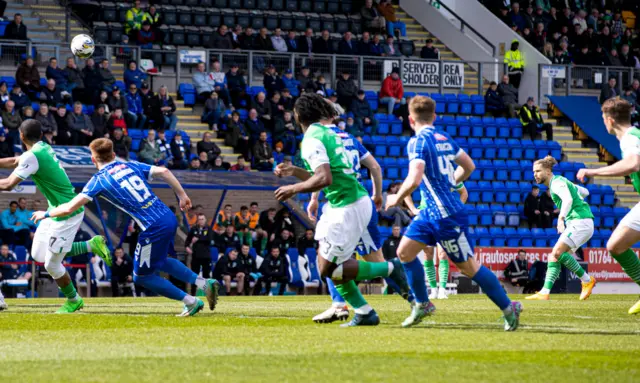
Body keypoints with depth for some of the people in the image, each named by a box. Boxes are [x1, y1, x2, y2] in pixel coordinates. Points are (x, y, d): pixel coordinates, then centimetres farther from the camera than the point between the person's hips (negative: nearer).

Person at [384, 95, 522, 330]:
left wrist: (396, 199, -9)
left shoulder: (418, 142, -16)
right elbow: (469, 167, 18)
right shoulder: (444, 139, 10)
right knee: (405, 252, 9)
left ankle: (509, 308, 9)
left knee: (469, 267, 0)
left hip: (445, 214, -9)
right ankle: (422, 304, 16)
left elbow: (414, 180, -26)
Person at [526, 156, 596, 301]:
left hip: (580, 222, -10)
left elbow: (568, 199, -29)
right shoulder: (561, 181, 20)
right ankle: (545, 293, -7)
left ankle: (587, 280, -9)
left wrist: (561, 217, -40)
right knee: (554, 256, 1)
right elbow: (584, 192, 30)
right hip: (575, 223, 10)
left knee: (557, 252, -20)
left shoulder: (557, 182, -9)